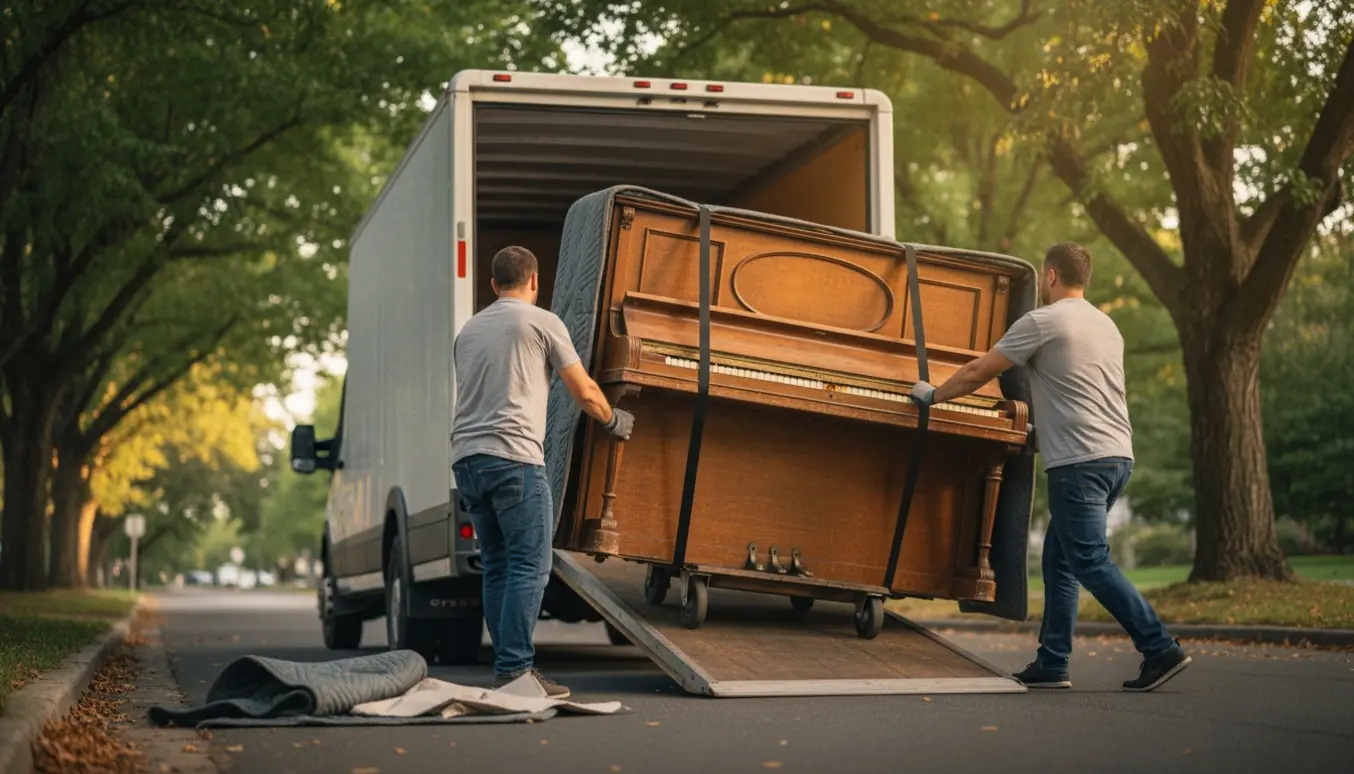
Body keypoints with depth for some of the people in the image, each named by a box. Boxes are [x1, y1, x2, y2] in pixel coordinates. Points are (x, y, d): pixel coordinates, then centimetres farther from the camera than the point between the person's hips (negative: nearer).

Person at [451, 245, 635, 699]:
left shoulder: (469, 330, 22)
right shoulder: (541, 322, 3)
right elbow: (585, 393, 5)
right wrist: (613, 421, 24)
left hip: (466, 458, 7)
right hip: (513, 457, -7)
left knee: (497, 567, 11)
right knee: (530, 566, -6)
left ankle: (508, 667, 12)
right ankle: (515, 670, -12)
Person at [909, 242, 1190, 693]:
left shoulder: (1042, 322, -5)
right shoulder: (1106, 326, 20)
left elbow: (978, 373, 0)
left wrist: (933, 395, 16)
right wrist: (1041, 432, 38)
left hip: (1079, 461, -9)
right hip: (1118, 455, 9)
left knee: (1090, 563, -8)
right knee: (1059, 560, 13)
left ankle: (1160, 650, -12)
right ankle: (1052, 664, 13)